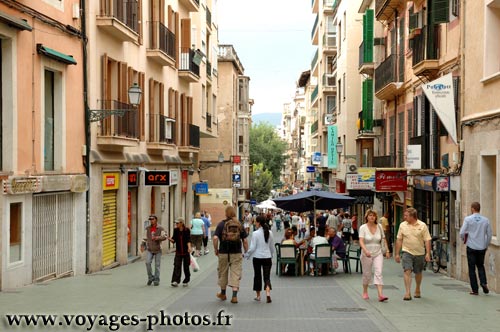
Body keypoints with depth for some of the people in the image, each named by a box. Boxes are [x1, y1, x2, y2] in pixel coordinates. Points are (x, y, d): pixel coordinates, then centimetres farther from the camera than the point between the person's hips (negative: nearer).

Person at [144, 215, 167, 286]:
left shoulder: (160, 228, -5)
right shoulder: (147, 228, 6)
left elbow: (164, 237, -15)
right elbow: (145, 237, 16)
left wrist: (157, 237, -32)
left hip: (157, 249, -2)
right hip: (149, 249, 2)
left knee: (157, 265, 2)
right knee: (148, 263, -14)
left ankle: (156, 280, 13)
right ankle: (150, 278, 3)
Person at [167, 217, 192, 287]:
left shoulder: (187, 230, -7)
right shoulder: (175, 230, 3)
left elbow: (188, 240, -15)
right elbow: (174, 240, 5)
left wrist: (189, 247, -31)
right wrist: (170, 239, -17)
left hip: (186, 252, -2)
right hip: (178, 252, 2)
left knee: (186, 267, 6)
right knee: (176, 266, -10)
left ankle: (186, 281, 21)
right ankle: (175, 281, -16)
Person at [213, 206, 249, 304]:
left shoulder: (221, 224, -3)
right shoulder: (239, 225, 2)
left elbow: (215, 238, -13)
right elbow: (245, 240, 1)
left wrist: (216, 249, -1)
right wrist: (246, 252, 10)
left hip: (223, 253, 0)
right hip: (237, 253, 0)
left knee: (223, 273, 15)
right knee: (235, 273, 2)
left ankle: (223, 294, 30)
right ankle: (234, 296, -7)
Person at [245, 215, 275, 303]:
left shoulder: (255, 233, -12)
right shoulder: (270, 233, 2)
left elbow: (252, 248, -13)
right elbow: (272, 247, 11)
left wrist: (247, 255, 2)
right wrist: (271, 255, 25)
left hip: (257, 257, -3)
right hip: (267, 257, 3)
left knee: (257, 276, 12)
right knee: (267, 276, 3)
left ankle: (258, 295, 21)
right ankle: (268, 294, -17)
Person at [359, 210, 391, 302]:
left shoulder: (379, 226, 3)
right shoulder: (363, 227, -7)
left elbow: (384, 239, 13)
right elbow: (361, 241, -19)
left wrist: (387, 251, 7)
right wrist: (366, 251, -35)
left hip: (378, 253, 2)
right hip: (366, 254, -2)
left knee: (378, 273, -11)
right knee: (367, 274, 9)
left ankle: (380, 295, -19)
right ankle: (365, 292, 31)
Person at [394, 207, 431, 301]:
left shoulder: (422, 226, -4)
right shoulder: (403, 225, 2)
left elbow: (427, 240, -4)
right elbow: (399, 240, 5)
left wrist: (428, 253, -12)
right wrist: (396, 254, 3)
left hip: (419, 253, 0)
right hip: (407, 252, 0)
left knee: (418, 273, 13)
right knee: (407, 271, -14)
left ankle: (417, 290, 35)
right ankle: (407, 293, -16)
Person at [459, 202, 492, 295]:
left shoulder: (468, 219, -8)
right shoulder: (485, 220, 1)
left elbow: (462, 233, -10)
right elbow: (490, 234, 4)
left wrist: (464, 240, 10)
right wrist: (486, 245, 18)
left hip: (471, 247, -3)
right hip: (482, 248, 3)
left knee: (472, 268, 5)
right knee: (481, 266, 19)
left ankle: (475, 289, 5)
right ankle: (484, 282, -4)